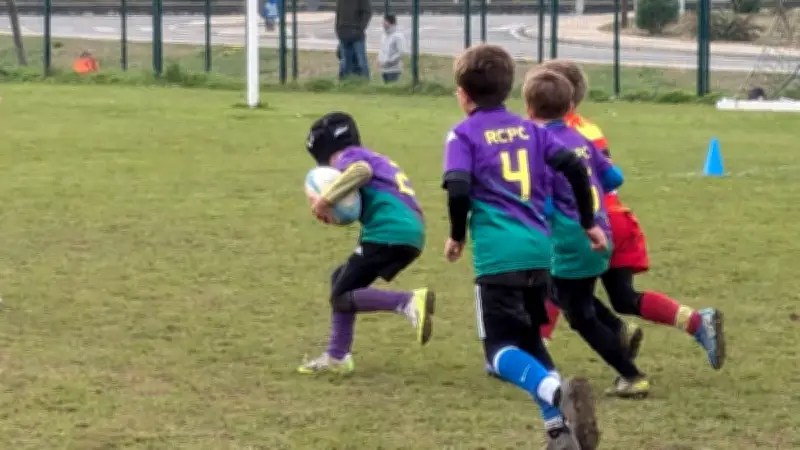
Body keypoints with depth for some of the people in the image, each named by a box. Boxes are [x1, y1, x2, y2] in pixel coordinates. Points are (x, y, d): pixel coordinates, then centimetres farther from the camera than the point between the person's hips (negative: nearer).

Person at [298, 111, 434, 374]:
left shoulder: (350, 155, 5)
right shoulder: (375, 158, 33)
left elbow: (362, 170, -20)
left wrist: (326, 199, -17)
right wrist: (331, 210, 9)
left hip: (389, 233, -9)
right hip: (411, 235, 9)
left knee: (342, 298, -4)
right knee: (342, 279, 24)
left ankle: (409, 302, -24)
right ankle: (336, 357, 24)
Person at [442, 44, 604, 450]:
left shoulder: (464, 134, 0)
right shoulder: (529, 130, 15)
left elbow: (459, 190, -13)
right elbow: (575, 168, 9)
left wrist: (457, 236, 4)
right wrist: (589, 223, 21)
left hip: (498, 254, -5)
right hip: (538, 249, 5)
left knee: (500, 349, -4)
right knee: (530, 341, 20)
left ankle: (559, 393, -33)